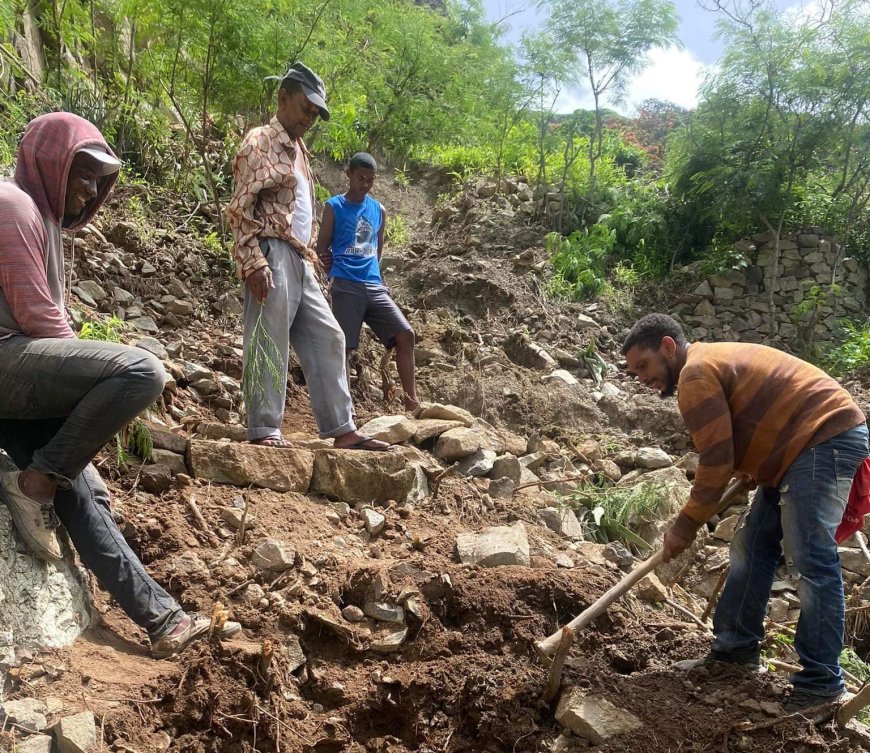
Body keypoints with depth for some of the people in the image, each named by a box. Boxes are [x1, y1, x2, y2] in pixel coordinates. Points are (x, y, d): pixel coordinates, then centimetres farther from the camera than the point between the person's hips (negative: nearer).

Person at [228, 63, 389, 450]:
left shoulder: (298, 150, 24)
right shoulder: (260, 142, -2)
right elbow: (241, 207, -11)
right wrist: (253, 263, -21)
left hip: (299, 260, 9)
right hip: (273, 255, -9)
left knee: (327, 339, 4)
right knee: (270, 343, -7)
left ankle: (341, 429, 6)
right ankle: (264, 429, -1)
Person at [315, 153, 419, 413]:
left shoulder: (379, 210, 16)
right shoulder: (334, 207, 3)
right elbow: (322, 249, 4)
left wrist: (372, 272, 15)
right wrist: (339, 274, -1)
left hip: (374, 285, 5)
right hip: (346, 286, -4)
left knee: (405, 334, -7)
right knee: (344, 347, -5)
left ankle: (412, 401, -3)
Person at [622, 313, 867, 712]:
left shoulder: (697, 373, -15)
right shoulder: (714, 361, 18)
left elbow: (716, 462, -17)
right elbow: (734, 449, 20)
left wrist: (686, 525, -9)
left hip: (825, 440, -11)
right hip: (802, 446, 11)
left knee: (810, 560, -12)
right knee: (752, 548, 11)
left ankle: (821, 680, -4)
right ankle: (736, 646, 18)